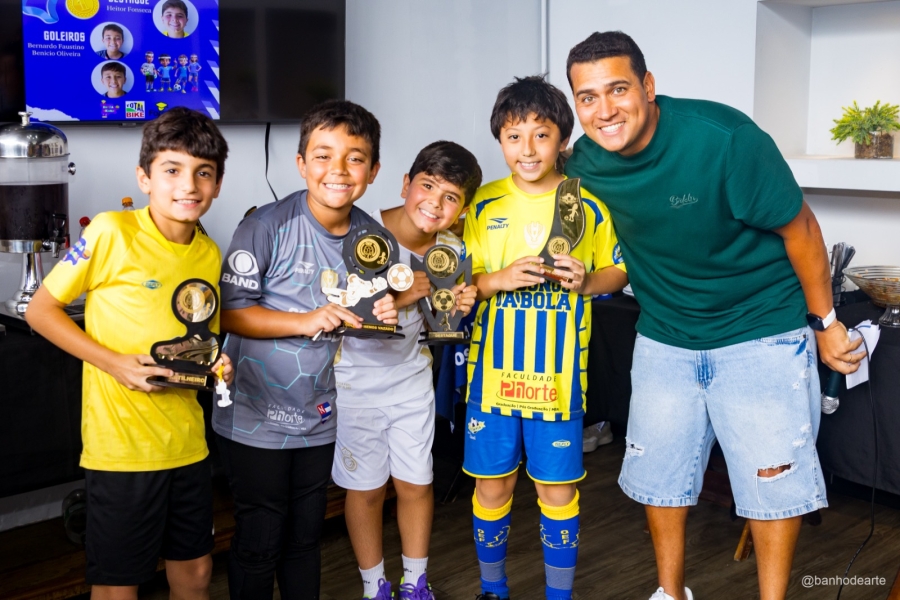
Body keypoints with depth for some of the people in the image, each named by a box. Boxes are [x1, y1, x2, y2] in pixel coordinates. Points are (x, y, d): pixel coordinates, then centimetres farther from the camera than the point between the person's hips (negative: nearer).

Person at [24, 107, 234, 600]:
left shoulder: (210, 254, 4)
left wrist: (215, 365, -4)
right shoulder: (110, 232, -13)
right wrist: (115, 363, -18)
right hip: (121, 444, -5)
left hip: (187, 443, 5)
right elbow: (40, 311, -8)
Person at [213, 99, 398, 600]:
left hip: (321, 419, 5)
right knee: (259, 543, 8)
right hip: (257, 417, -4)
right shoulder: (268, 226, -17)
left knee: (306, 538, 19)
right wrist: (306, 322, -26)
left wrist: (382, 316, -11)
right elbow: (229, 312, -16)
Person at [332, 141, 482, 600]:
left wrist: (459, 307, -14)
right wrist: (400, 298, -33)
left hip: (411, 376, 4)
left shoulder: (451, 251, -6)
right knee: (366, 489, 9)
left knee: (417, 484, 12)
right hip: (355, 378, -4)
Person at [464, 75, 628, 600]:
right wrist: (498, 280, -16)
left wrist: (586, 282, -14)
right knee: (493, 485, 12)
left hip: (559, 376, -1)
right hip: (493, 372, 1)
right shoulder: (484, 205, 0)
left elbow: (618, 271, 6)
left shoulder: (588, 206, -3)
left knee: (558, 490, 8)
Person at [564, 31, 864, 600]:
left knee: (774, 476, 0)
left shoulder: (725, 138, -25)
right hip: (665, 336, 5)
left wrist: (824, 322, -6)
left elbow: (798, 228, -13)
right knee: (659, 469, 12)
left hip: (762, 333, -4)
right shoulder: (585, 164, -11)